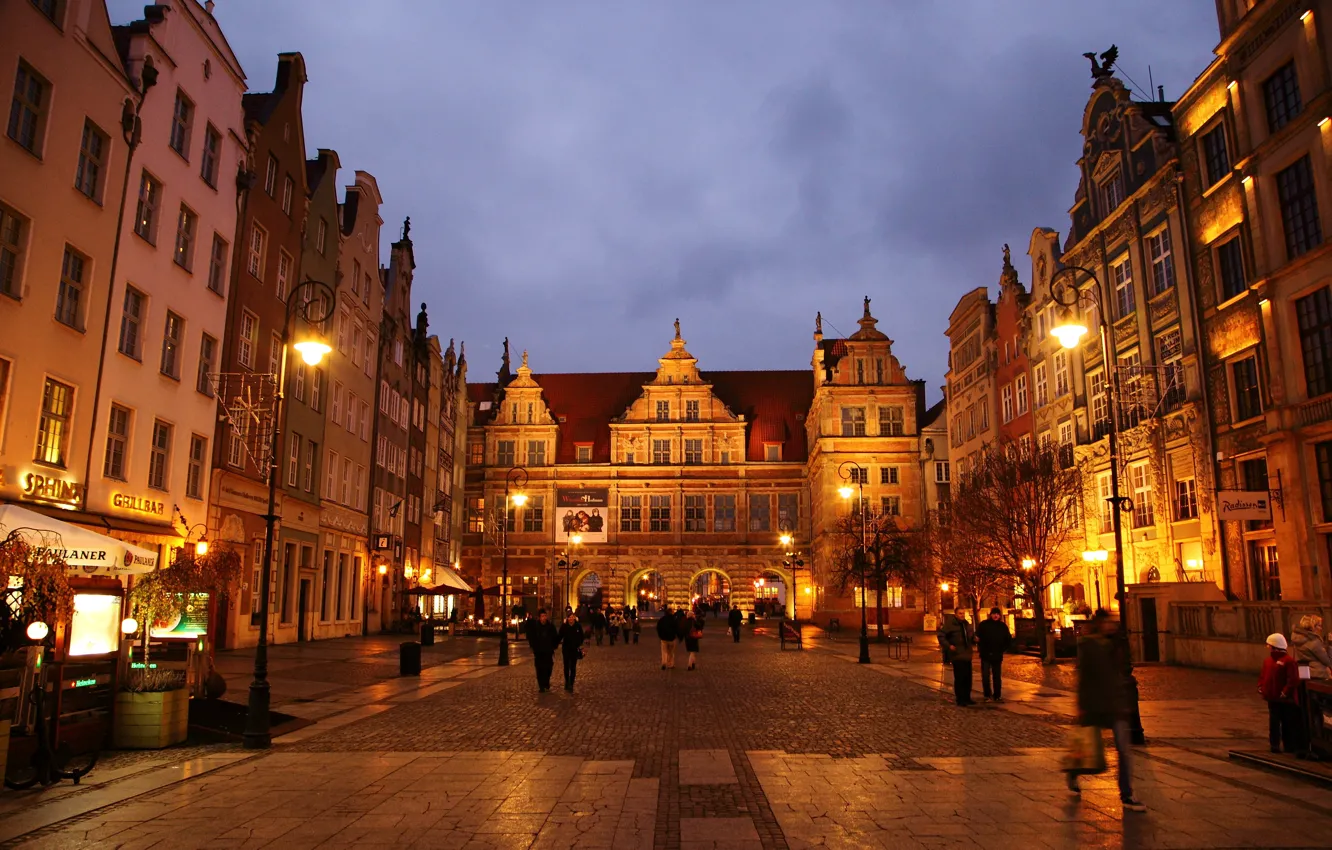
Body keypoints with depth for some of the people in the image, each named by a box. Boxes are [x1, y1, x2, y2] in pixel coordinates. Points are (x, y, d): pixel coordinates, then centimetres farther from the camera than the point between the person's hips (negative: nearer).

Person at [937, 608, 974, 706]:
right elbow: (941, 636, -11)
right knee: (959, 678, -6)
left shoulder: (967, 625, 13)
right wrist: (948, 646, -20)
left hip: (967, 655, 7)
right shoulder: (950, 625, -9)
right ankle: (960, 699, 2)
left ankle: (967, 698, 23)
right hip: (957, 656, -7)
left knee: (968, 678, 11)